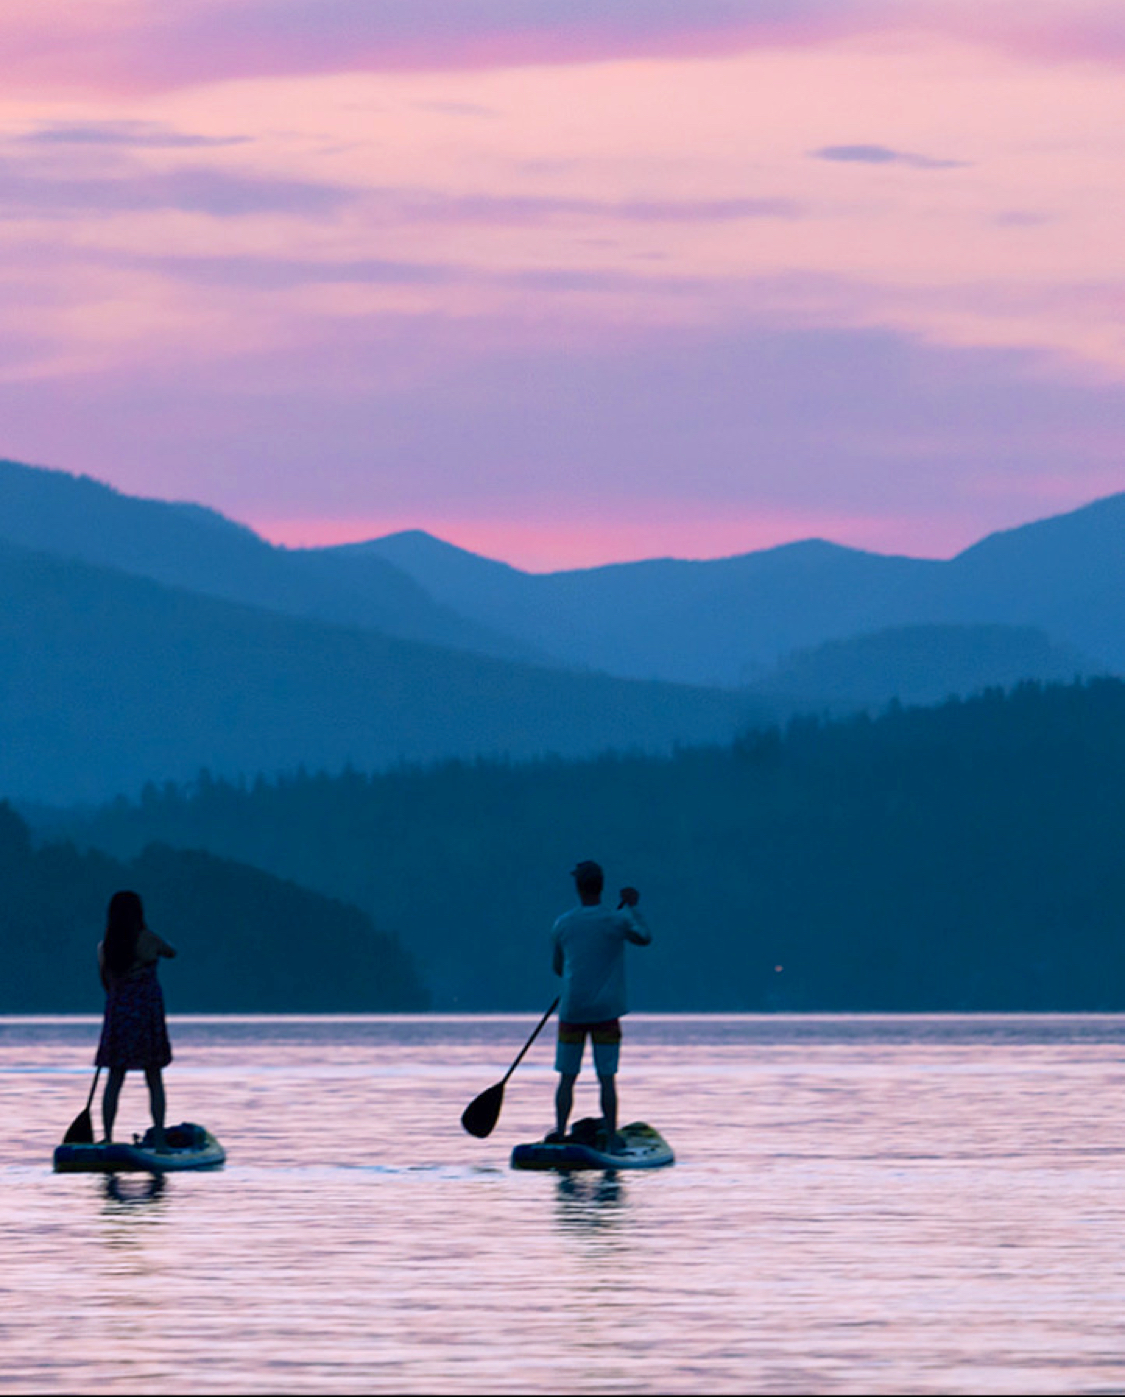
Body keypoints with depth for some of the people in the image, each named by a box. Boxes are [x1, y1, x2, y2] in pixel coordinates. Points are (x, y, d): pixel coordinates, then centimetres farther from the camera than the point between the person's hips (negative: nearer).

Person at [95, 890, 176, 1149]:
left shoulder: (104, 948, -1)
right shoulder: (149, 940, -9)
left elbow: (106, 983, 10)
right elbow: (171, 952, 10)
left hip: (117, 1012, 2)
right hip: (148, 1013, -2)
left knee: (115, 1079, 7)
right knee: (154, 1080, 6)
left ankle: (107, 1138, 2)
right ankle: (159, 1138, 2)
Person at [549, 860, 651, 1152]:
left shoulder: (562, 925, 0)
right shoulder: (616, 921, -6)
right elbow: (645, 937, 13)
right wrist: (632, 907, 24)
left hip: (571, 1010, 1)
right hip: (605, 1012, -1)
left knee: (567, 1077, 8)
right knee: (607, 1078, 2)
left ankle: (560, 1131, -1)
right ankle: (611, 1137, 2)